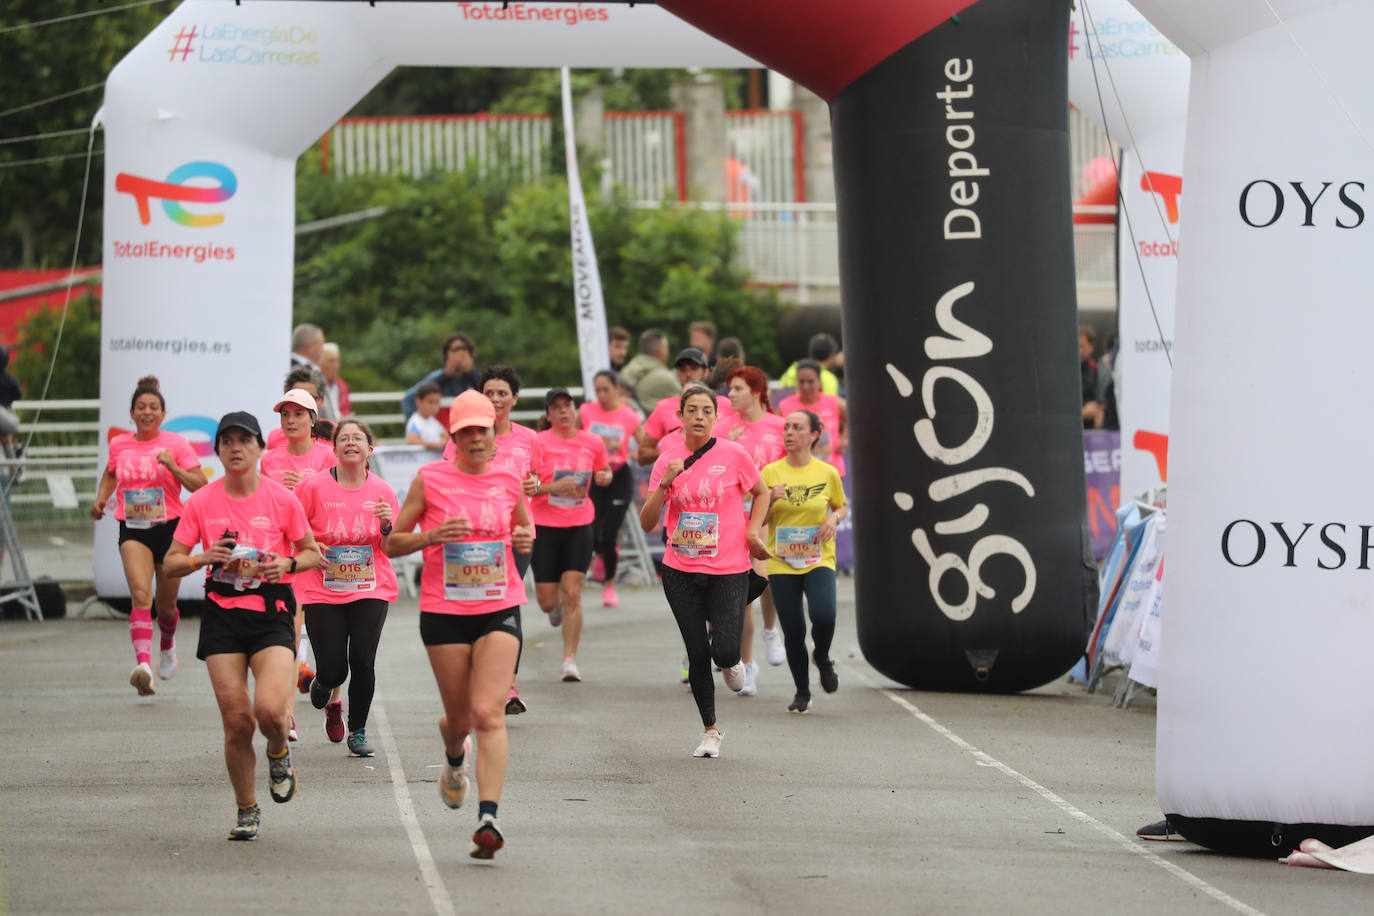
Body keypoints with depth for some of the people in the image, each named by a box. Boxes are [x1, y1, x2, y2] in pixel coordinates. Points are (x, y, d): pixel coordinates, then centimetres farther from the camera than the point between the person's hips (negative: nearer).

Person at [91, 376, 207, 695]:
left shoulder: (176, 444, -3)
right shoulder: (119, 445, 6)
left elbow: (200, 485, -7)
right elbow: (111, 474, 27)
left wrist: (173, 467, -21)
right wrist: (100, 500, 10)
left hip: (169, 528, 0)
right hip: (132, 530, 0)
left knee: (165, 605, 12)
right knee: (141, 595, -22)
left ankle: (167, 645, 46)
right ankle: (143, 665, -35)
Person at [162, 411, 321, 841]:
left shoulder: (281, 499, -1)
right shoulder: (201, 502, 1)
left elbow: (312, 553, 11)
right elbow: (170, 564, 4)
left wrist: (287, 563, -10)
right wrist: (205, 558, -15)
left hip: (271, 614, -1)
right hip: (222, 615, 1)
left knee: (270, 710, -21)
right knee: (236, 720, -4)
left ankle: (279, 754, 16)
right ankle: (247, 810, 16)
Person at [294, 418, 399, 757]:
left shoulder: (382, 491, 1)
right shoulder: (314, 487, -5)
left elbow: (392, 549, 5)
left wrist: (387, 525, -15)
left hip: (371, 590, 1)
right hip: (322, 592, -1)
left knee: (362, 662, -11)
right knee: (333, 669, -5)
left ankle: (358, 732, 9)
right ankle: (325, 683, 35)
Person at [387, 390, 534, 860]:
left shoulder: (509, 480, 5)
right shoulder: (430, 479, -2)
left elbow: (524, 529, 22)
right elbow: (392, 542, 2)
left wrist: (524, 540, -1)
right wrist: (432, 536, -16)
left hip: (499, 609, 0)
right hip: (444, 610, 0)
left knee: (488, 713, -14)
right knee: (459, 718, 10)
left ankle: (488, 817, -21)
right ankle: (455, 761, 48)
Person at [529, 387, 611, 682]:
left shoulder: (593, 442, 2)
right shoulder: (538, 443, -7)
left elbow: (605, 472, 21)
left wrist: (604, 477, -2)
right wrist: (555, 486, -23)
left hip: (579, 526, 1)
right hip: (544, 525, -1)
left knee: (572, 595, -10)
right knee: (547, 601, 2)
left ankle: (570, 660, -4)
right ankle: (556, 606, 41)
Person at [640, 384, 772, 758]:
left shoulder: (733, 455, -4)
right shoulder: (667, 460, 2)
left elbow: (761, 493, 14)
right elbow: (647, 523, 0)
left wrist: (753, 530, -1)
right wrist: (664, 484, -14)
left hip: (729, 569, -2)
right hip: (681, 572, 2)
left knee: (724, 652, -15)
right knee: (697, 654, 3)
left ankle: (730, 661, 24)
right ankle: (710, 730, 20)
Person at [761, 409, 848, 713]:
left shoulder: (827, 473, 2)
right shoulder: (771, 472, 2)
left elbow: (843, 507, 18)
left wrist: (834, 518, -4)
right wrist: (770, 500, -15)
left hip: (819, 560, -1)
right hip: (781, 561, 1)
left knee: (823, 614, -24)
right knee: (793, 630, -1)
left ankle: (823, 659, 9)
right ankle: (802, 693, 17)